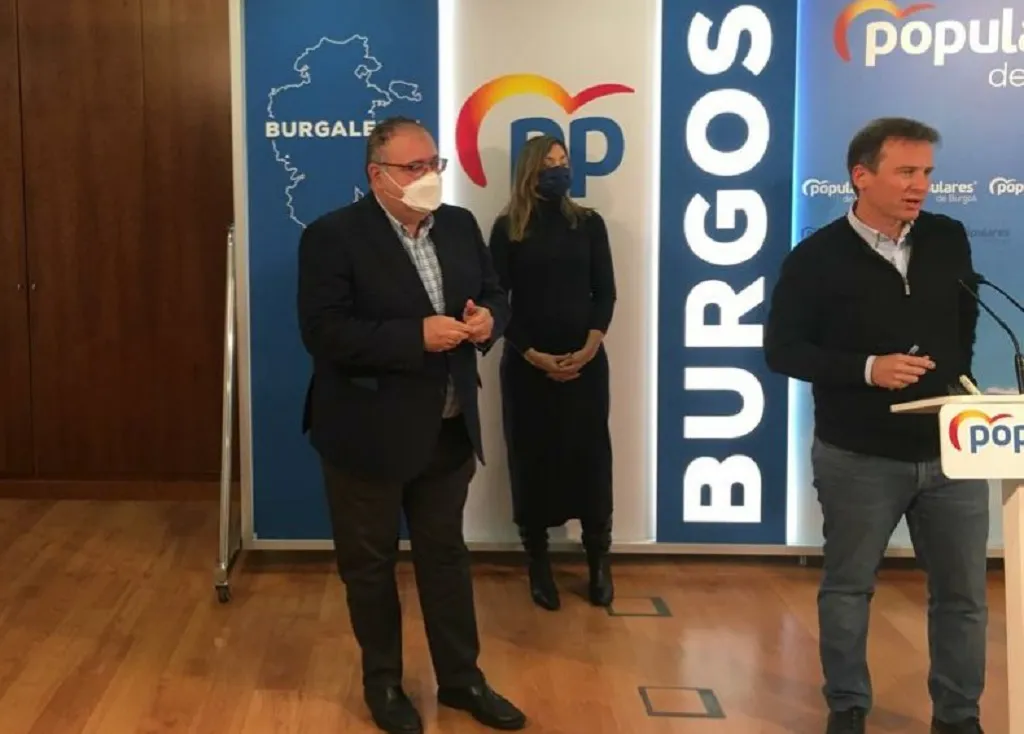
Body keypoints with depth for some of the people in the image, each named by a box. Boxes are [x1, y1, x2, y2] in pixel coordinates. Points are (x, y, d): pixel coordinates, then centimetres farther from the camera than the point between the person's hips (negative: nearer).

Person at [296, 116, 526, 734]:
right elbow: (324, 332, -22)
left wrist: (488, 320, -12)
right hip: (369, 432, -5)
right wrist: (416, 337, -27)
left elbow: (494, 295, 12)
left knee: (446, 555, 17)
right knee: (370, 563, 11)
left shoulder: (460, 225, 4)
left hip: (448, 429, 5)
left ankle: (461, 677, 31)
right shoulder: (333, 236, -15)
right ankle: (383, 682, 29)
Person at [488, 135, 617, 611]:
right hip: (527, 363, -1)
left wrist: (589, 348, -11)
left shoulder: (589, 224, 6)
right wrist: (532, 355, -12)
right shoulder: (508, 228, -1)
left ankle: (599, 561, 14)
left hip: (586, 361, 2)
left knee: (590, 455, 3)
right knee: (532, 457, 4)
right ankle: (538, 563, 15)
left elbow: (605, 292, 3)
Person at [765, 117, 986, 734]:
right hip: (859, 457, -3)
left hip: (950, 451, 3)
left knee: (963, 592, 9)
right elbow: (782, 349, -8)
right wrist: (866, 369, -19)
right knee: (848, 586, 10)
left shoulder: (949, 240, 3)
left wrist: (958, 379, 8)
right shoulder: (818, 257, -9)